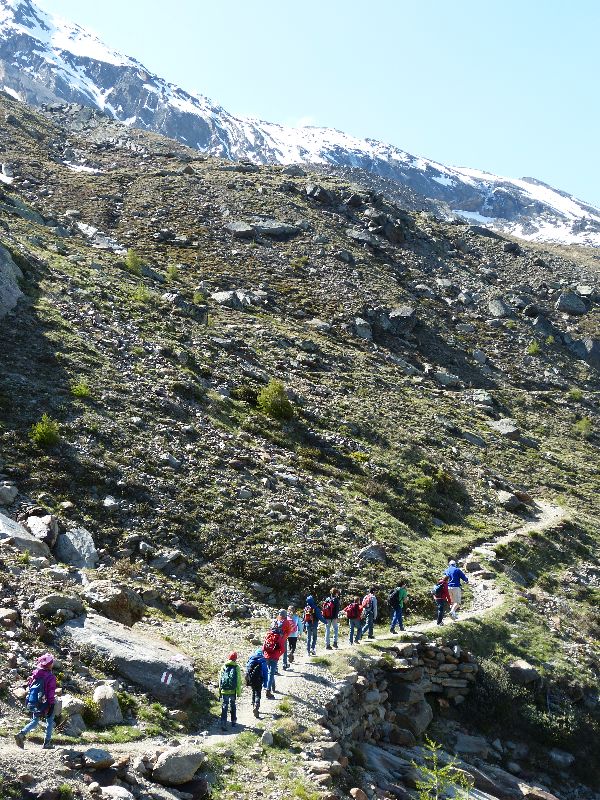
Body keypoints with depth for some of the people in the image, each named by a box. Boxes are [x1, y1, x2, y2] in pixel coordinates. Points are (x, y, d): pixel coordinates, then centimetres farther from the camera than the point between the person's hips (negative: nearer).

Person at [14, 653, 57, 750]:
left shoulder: (35, 674, 0)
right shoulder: (51, 677, -18)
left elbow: (29, 686, 7)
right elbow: (51, 693, -17)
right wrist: (51, 705, -10)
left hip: (33, 703, 5)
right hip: (44, 704, -5)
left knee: (35, 721, 19)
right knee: (50, 721, 16)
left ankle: (21, 734, -4)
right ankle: (47, 743, 17)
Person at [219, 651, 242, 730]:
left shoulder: (224, 667, 4)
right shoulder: (236, 667, -3)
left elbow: (220, 679, 6)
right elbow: (238, 680, -4)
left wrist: (220, 691, 12)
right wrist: (239, 692, 2)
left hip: (224, 690, 0)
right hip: (232, 691, 0)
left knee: (224, 707, 0)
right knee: (233, 706, 19)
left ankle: (223, 724, -8)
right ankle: (233, 722, 29)